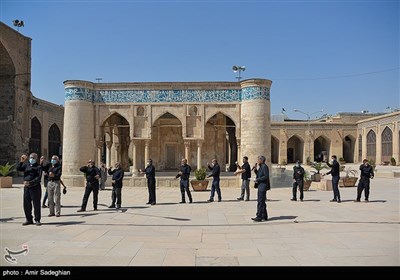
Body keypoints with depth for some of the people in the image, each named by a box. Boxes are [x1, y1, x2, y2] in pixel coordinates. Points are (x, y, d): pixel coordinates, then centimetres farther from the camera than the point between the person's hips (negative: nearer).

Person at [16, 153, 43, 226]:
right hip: (26, 187, 5)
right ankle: (29, 219, 20)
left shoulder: (38, 167, -3)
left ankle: (37, 220, 8)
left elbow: (38, 178, -12)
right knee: (26, 204, 8)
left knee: (36, 204, -1)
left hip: (35, 187, -5)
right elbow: (18, 168, 3)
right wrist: (21, 161, -10)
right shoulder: (27, 165, 13)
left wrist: (30, 183, -25)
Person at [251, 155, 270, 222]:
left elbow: (266, 177, -20)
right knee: (262, 202, 14)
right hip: (260, 186, 10)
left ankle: (259, 217, -5)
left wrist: (257, 179, -17)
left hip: (263, 187, -10)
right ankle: (264, 216, 21)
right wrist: (256, 171, 7)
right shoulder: (261, 167, 17)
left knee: (260, 202, -8)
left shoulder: (265, 167, -13)